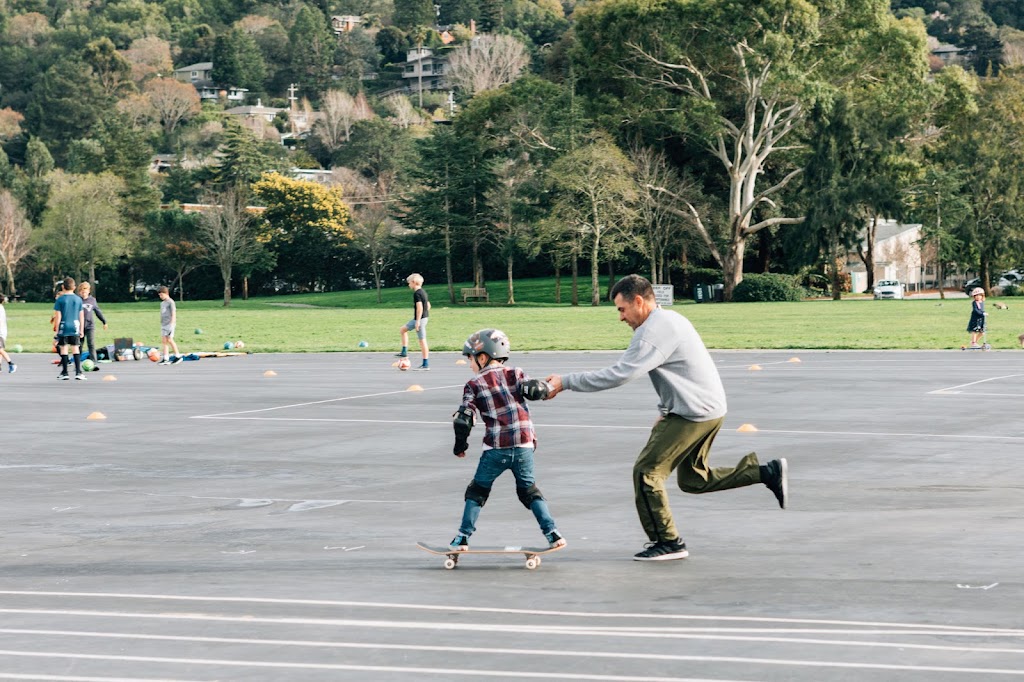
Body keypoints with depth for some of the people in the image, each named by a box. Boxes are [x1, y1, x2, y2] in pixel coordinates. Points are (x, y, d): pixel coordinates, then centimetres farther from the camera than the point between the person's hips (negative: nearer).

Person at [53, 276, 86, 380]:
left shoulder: (60, 299, -4)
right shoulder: (78, 299, 5)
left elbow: (58, 316, -6)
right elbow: (81, 316, 7)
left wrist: (57, 329, 1)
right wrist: (81, 330, 14)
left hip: (63, 328, -2)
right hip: (75, 327, 2)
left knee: (64, 349, 4)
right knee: (76, 349, 4)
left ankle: (64, 373, 6)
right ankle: (78, 372, -3)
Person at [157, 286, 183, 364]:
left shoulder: (170, 302, -7)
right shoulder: (162, 303, 17)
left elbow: (173, 314, -12)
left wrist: (172, 324, -18)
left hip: (169, 324, -8)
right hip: (163, 325, 8)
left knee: (170, 340, -10)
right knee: (163, 341, 2)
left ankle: (178, 356, 0)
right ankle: (166, 359, 1)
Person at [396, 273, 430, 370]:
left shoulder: (417, 294, -16)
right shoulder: (422, 291, 13)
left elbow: (420, 308, -24)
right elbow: (428, 305, 20)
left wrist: (418, 321, -22)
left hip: (420, 318, -10)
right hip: (425, 317, 10)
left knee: (422, 340, -7)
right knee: (403, 329, 20)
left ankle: (426, 364, -5)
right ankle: (404, 352, 19)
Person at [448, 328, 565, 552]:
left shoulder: (474, 385, 3)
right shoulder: (515, 374, 8)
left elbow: (464, 419, -2)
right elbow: (535, 390, -7)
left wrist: (460, 445, 12)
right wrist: (547, 387, 15)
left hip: (495, 449, -2)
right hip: (524, 445, 2)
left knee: (477, 490, 13)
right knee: (529, 489, 16)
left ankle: (463, 537, 11)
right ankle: (552, 533, 6)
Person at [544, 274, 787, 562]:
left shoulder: (653, 331, -19)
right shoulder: (671, 319, 14)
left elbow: (618, 374, -24)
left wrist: (566, 382, -20)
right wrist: (666, 412, 17)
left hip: (692, 415, -10)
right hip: (710, 408, 10)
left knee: (646, 472, -4)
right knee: (693, 479, 19)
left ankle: (667, 542, 3)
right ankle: (768, 472, 16)